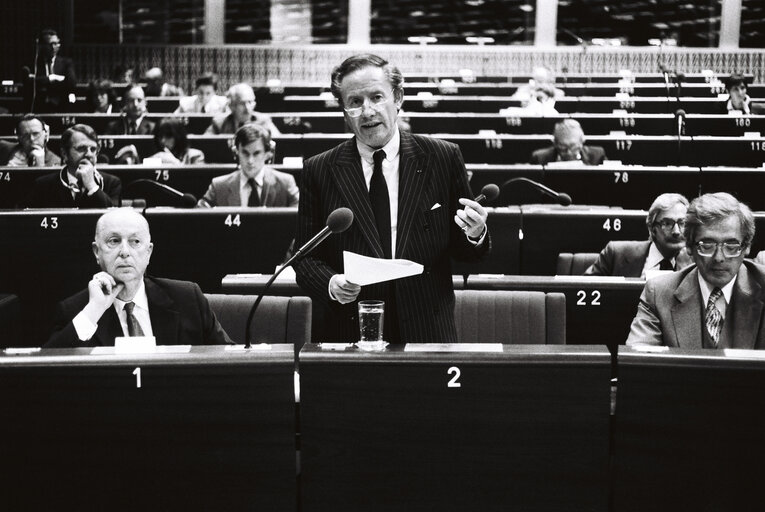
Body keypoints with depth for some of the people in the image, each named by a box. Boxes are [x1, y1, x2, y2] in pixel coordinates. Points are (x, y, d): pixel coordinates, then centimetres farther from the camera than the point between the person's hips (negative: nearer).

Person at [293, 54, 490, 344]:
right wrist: (330, 284, -14)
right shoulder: (318, 172, 1)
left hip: (428, 333, 0)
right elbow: (305, 257, 5)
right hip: (349, 334, 0)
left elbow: (461, 251, 7)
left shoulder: (443, 158, 2)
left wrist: (475, 235, -14)